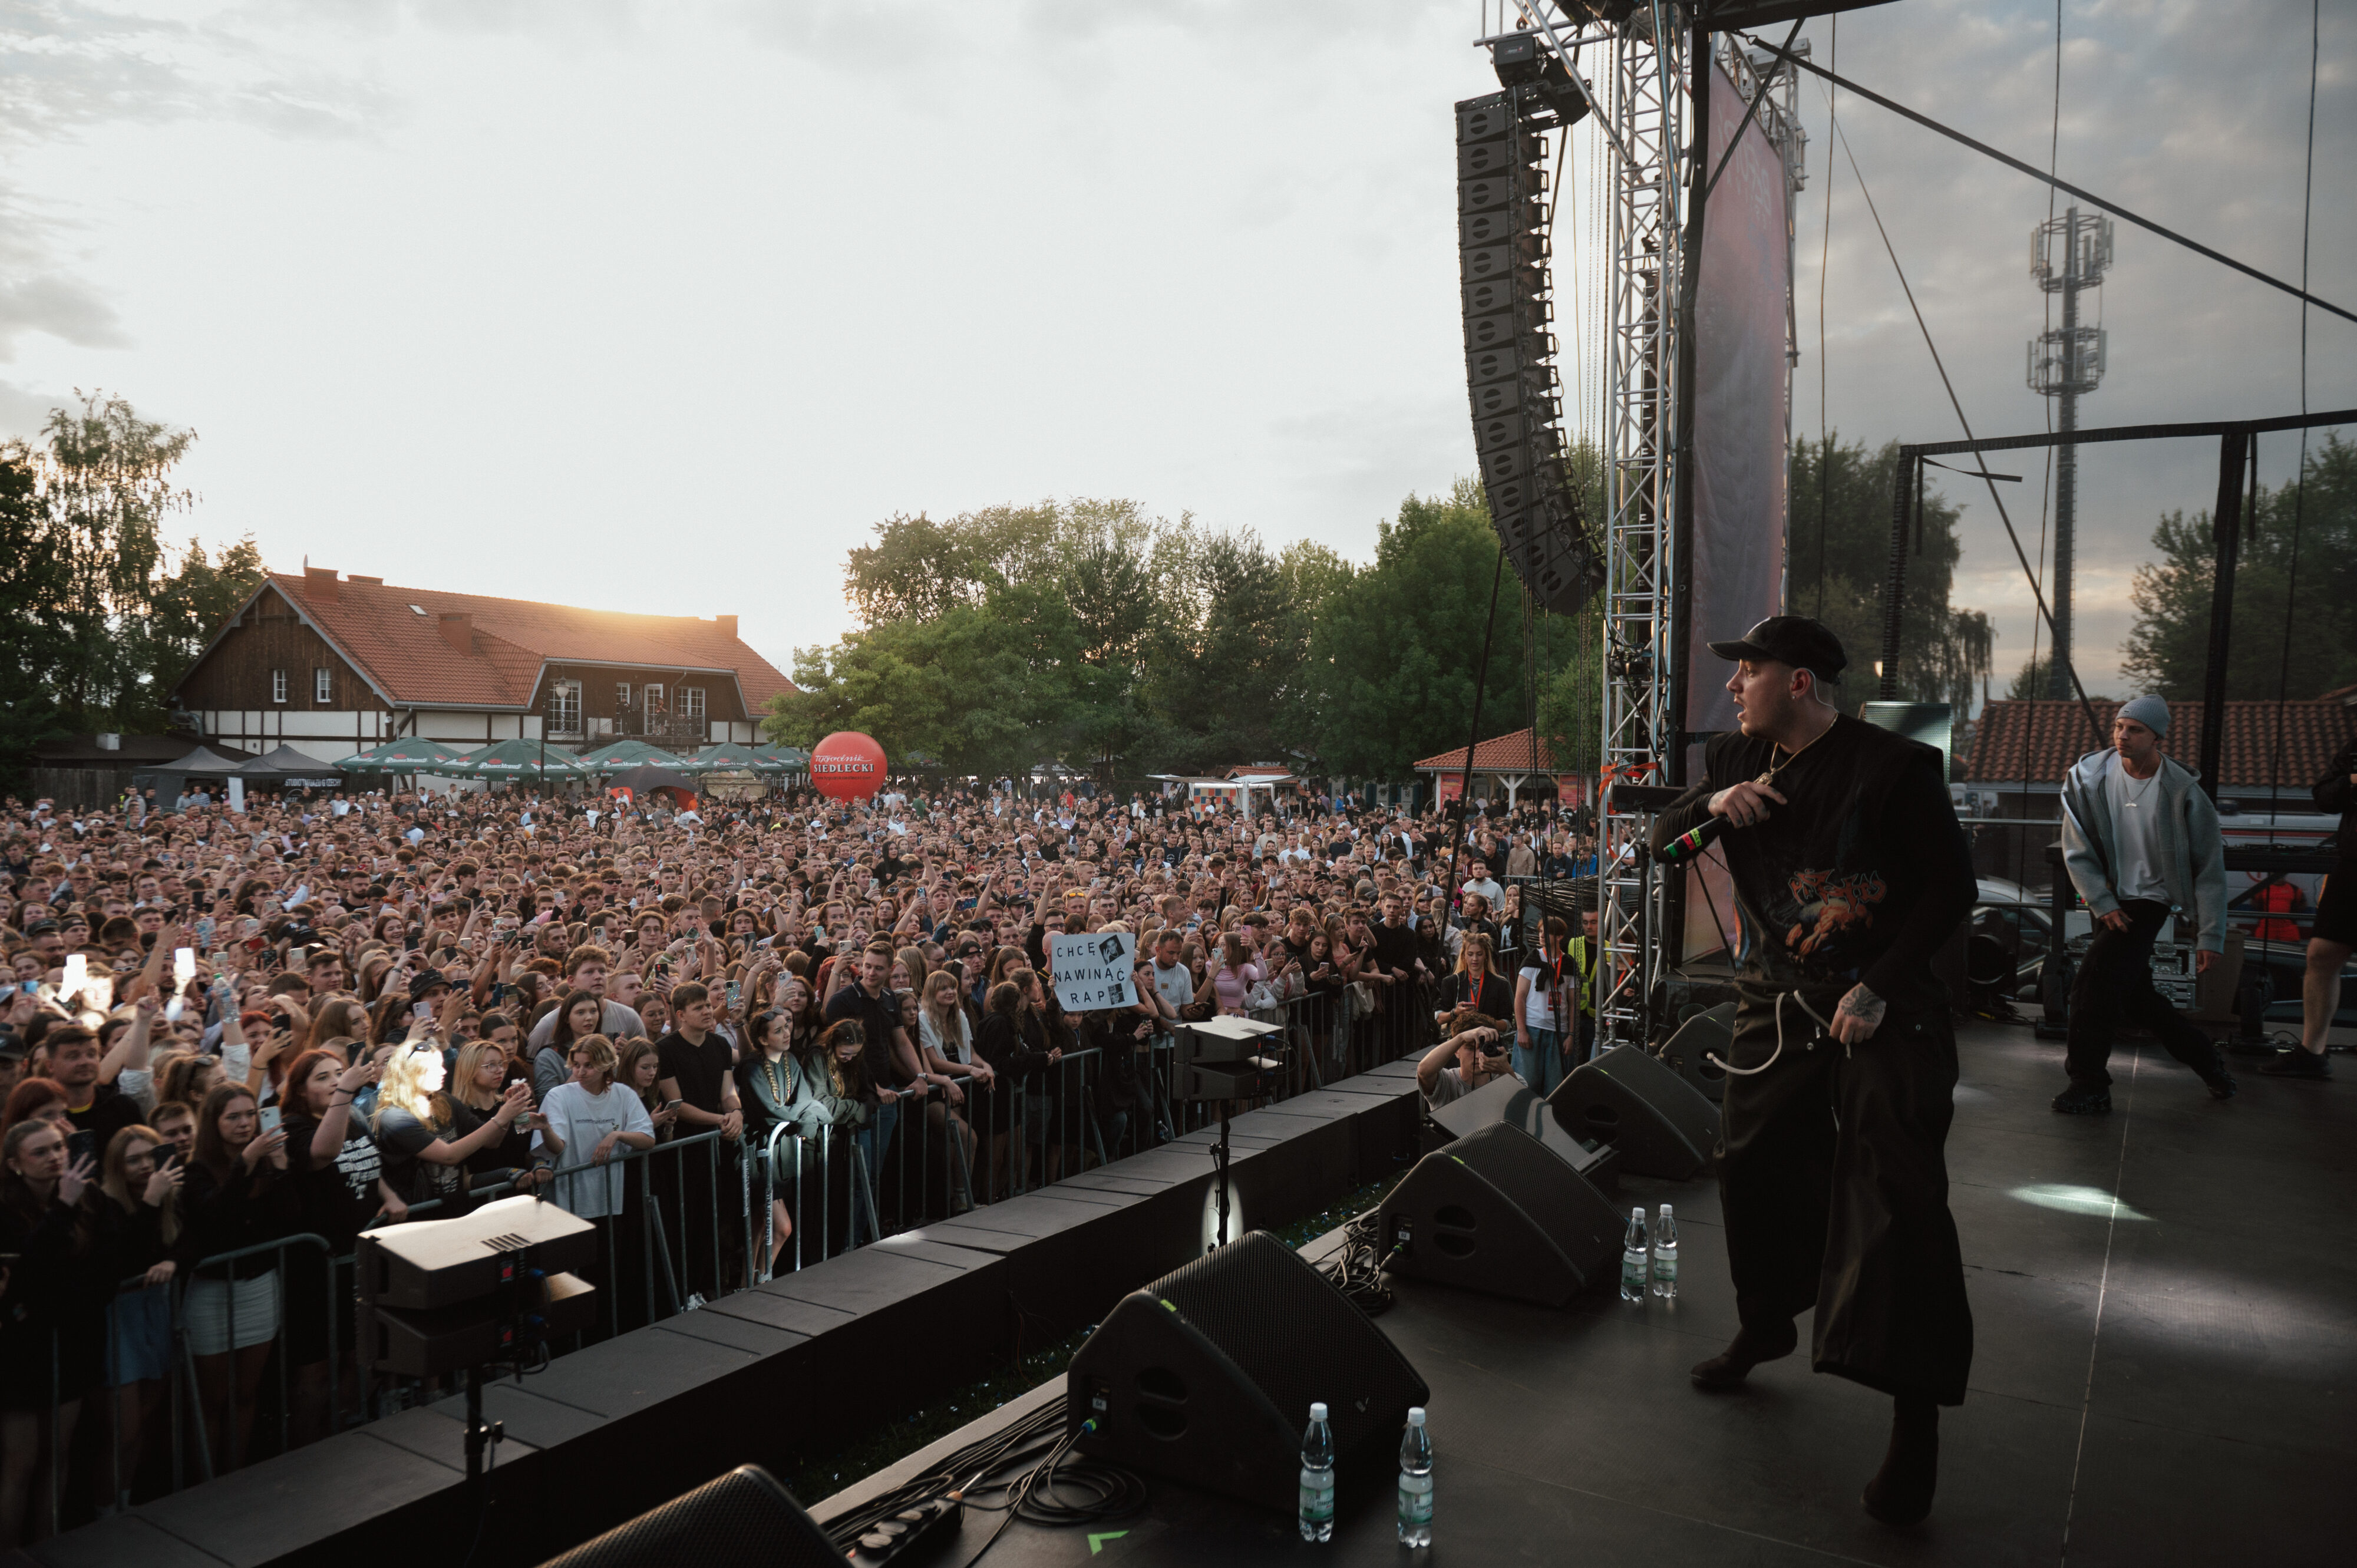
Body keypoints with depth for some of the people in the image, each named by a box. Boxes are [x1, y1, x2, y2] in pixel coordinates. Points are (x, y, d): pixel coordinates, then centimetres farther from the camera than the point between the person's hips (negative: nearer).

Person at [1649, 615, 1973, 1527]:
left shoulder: (1894, 766, -13)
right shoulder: (1736, 758, 5)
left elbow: (1951, 887, -10)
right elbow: (1661, 841, 7)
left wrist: (1880, 988, -19)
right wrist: (1712, 804, -15)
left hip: (1881, 1007, -6)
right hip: (1775, 1003, 6)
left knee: (1896, 1197, -9)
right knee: (1753, 1168, 13)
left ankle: (1916, 1422, 0)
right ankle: (1765, 1325, 38)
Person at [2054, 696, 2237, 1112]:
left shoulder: (2182, 792, -13)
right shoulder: (2089, 777, -6)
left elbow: (2210, 868, -8)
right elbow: (2076, 851, 0)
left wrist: (2210, 937, -10)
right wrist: (2102, 903, -9)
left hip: (2149, 899, -4)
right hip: (2110, 901, 4)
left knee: (2094, 980, -17)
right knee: (2132, 993, 10)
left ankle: (2089, 1085, -5)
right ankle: (2206, 1059, 33)